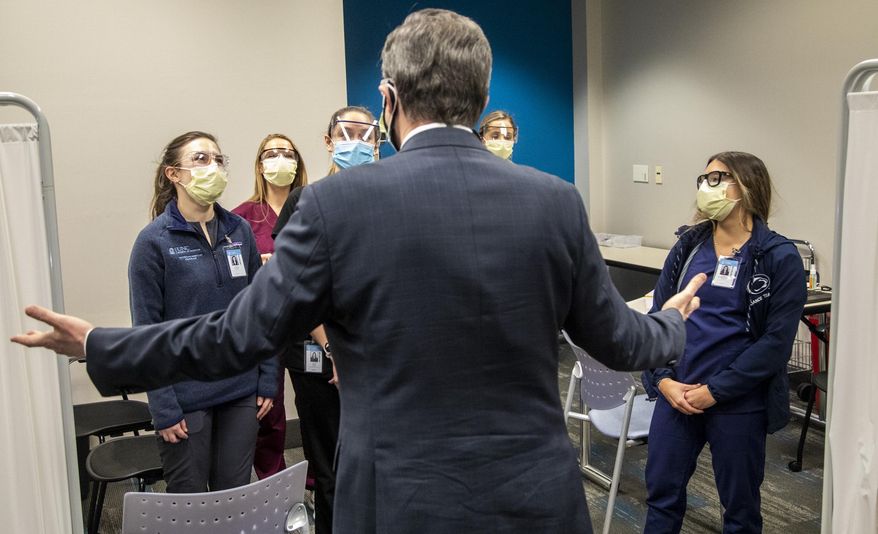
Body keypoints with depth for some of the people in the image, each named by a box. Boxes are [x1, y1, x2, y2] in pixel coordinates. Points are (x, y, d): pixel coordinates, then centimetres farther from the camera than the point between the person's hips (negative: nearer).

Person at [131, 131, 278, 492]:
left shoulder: (239, 231, 2)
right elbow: (147, 330, -8)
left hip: (241, 394, 3)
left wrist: (267, 380, 3)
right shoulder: (154, 241, -8)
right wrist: (163, 409, -10)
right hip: (186, 399, -3)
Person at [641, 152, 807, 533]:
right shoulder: (688, 244, 5)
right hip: (675, 393, 4)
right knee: (661, 493, 14)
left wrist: (715, 391, -14)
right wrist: (662, 380, -9)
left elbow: (777, 340, -12)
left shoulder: (780, 257, -7)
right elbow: (658, 314, 3)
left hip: (739, 402, -3)